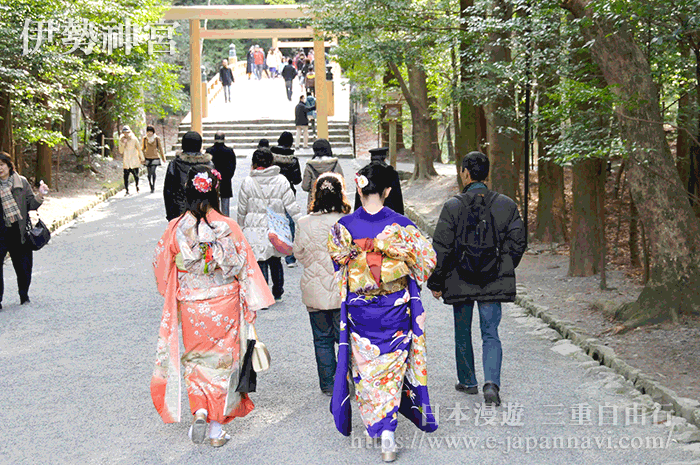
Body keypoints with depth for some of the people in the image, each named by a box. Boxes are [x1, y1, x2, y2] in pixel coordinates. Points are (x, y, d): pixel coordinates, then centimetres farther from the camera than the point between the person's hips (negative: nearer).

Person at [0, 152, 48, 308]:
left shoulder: (22, 182, 4)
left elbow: (31, 205, 6)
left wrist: (40, 195, -9)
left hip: (19, 231, 1)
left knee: (23, 266, 9)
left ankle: (24, 296, 28)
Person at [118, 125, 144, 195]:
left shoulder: (134, 139, 0)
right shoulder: (121, 140, 3)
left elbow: (139, 149, 7)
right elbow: (121, 151, 0)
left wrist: (142, 159, 8)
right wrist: (123, 144, -14)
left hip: (134, 160, 0)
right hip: (126, 161, 1)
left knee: (136, 174, 4)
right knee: (126, 175, -9)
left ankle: (137, 186, 31)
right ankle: (127, 190, -5)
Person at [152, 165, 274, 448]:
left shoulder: (176, 229, -10)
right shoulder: (228, 228, -12)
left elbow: (162, 270, 1)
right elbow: (243, 267, -7)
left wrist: (175, 294, 21)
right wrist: (251, 306, 3)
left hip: (190, 308, 0)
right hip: (225, 307, 0)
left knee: (195, 360, 19)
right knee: (222, 361, 11)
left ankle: (199, 411, 0)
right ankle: (217, 429, 14)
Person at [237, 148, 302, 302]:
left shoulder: (248, 182, -5)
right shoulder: (281, 181, -2)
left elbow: (242, 210, 3)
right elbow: (292, 206, -2)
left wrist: (241, 227, 15)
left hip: (255, 230, -2)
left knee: (260, 262, -3)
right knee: (276, 262, 19)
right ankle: (277, 294, 33)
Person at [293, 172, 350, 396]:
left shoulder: (304, 224, -9)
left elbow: (299, 253, 5)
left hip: (315, 291, 1)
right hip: (344, 292, -1)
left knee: (322, 339, 14)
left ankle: (328, 385, 20)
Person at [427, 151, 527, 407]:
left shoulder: (453, 206, -10)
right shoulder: (506, 205, -2)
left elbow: (441, 248, -9)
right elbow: (518, 242, 3)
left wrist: (435, 282, 1)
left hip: (460, 281, -1)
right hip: (494, 282, 2)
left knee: (463, 333, 17)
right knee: (491, 334, 5)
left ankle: (468, 381, 29)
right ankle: (491, 382, -15)